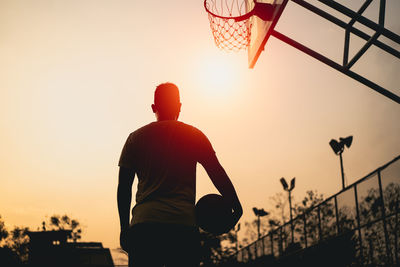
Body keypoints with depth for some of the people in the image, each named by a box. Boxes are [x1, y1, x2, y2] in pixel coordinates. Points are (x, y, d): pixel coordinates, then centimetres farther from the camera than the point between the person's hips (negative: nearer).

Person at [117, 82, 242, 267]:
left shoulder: (135, 138, 13)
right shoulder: (194, 136, 9)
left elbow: (123, 188, 11)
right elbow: (218, 174, 4)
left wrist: (124, 227, 14)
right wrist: (235, 206, 13)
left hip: (143, 225, 1)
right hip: (184, 223, -1)